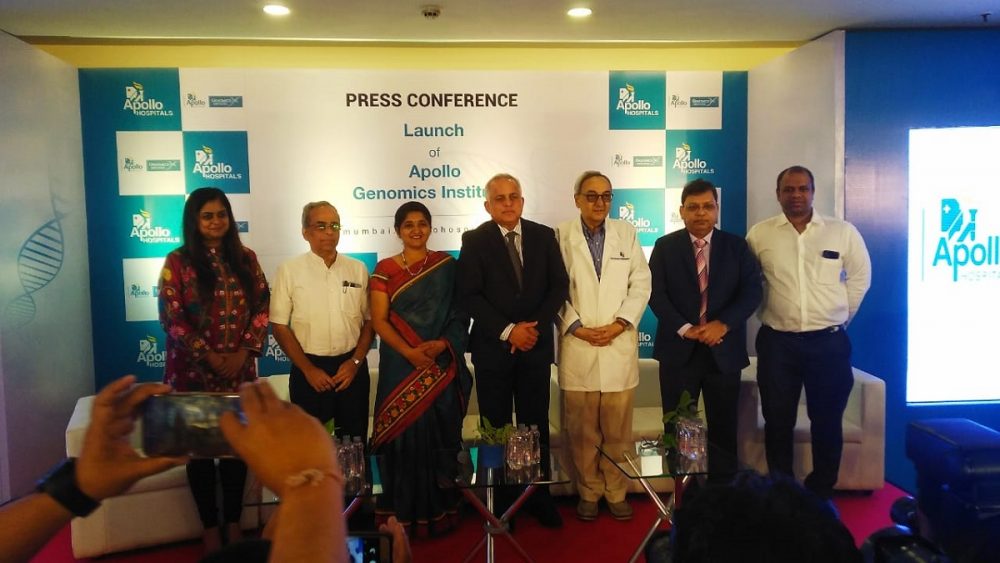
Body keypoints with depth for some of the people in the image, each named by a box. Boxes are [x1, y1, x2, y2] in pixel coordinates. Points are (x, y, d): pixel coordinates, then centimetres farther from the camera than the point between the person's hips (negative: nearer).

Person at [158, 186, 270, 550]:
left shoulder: (245, 258, 5)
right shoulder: (178, 262, -4)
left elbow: (262, 308, 3)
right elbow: (171, 319, -9)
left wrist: (243, 352, -8)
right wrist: (209, 356, -13)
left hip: (239, 370, 3)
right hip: (193, 370, -2)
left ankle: (234, 523, 24)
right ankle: (210, 528, 21)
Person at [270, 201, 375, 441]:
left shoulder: (358, 270, 4)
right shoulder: (289, 270, -2)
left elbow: (370, 320, 6)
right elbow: (279, 326, -3)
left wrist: (355, 361, -5)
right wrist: (308, 369, -8)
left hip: (352, 368, 2)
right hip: (310, 369, -2)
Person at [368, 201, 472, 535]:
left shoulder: (447, 265, 6)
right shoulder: (385, 269, 3)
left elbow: (460, 313, 3)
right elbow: (379, 321, -3)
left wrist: (443, 343, -14)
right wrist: (409, 352, -16)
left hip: (442, 364, 1)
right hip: (401, 365, -1)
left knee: (441, 435, 4)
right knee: (406, 436, 0)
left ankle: (440, 512, 16)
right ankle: (404, 513, 13)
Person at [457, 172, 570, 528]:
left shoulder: (544, 236, 5)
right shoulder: (474, 240, -2)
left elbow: (559, 286, 2)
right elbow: (470, 295, -9)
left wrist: (536, 325, -10)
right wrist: (508, 331, -15)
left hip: (536, 344, 2)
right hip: (493, 347, -2)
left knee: (536, 424, 8)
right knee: (496, 426, 7)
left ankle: (539, 496, 20)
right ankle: (499, 501, 18)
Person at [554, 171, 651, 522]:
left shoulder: (627, 234, 9)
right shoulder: (560, 236, 2)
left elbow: (641, 284, 5)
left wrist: (620, 324, -6)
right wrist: (576, 327, -9)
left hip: (619, 345, 2)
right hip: (577, 347, -1)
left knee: (618, 428, 7)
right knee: (582, 430, 6)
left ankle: (617, 493, 22)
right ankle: (588, 493, 22)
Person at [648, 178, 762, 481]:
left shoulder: (737, 246, 6)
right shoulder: (665, 246, 3)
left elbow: (752, 291, -3)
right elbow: (656, 293, -5)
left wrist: (723, 324, -17)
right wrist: (684, 328, -17)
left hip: (724, 349, 1)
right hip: (679, 349, -1)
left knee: (723, 427, 9)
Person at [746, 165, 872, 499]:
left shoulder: (843, 232, 1)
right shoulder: (759, 234, 0)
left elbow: (860, 276, 11)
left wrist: (840, 315, 8)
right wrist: (768, 313, 5)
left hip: (829, 341, 1)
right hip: (777, 342, 0)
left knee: (827, 422, 9)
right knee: (778, 422, 7)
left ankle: (822, 493, 26)